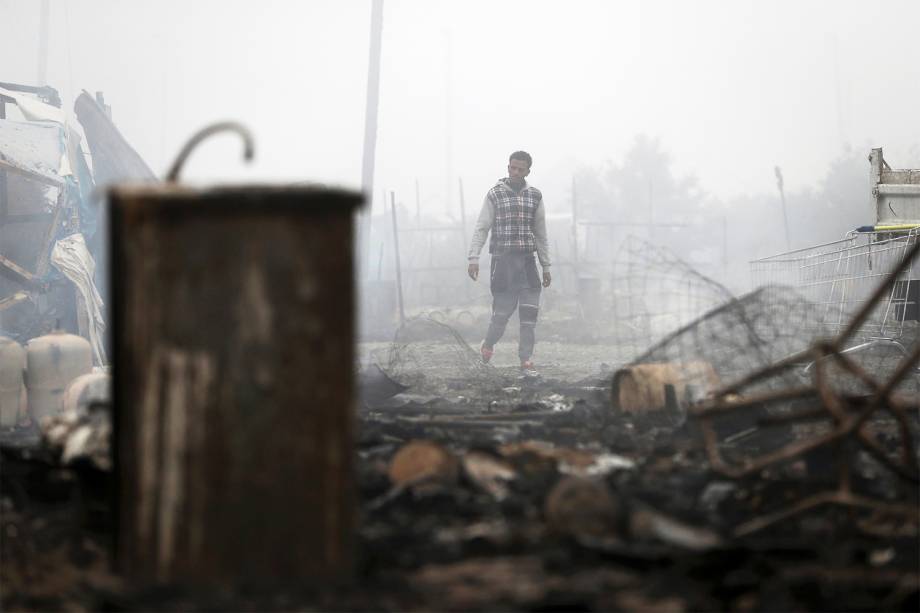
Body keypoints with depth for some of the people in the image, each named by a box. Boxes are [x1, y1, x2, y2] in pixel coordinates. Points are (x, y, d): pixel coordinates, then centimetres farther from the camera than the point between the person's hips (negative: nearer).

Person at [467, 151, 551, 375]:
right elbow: (481, 228, -3)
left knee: (530, 312, -3)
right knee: (502, 310, -4)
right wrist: (474, 258, -13)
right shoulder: (495, 194, 0)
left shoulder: (535, 196, 9)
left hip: (527, 260, 3)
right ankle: (488, 344, 22)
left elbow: (540, 234, 14)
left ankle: (526, 360, 2)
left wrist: (546, 266, 12)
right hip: (503, 260, -3)